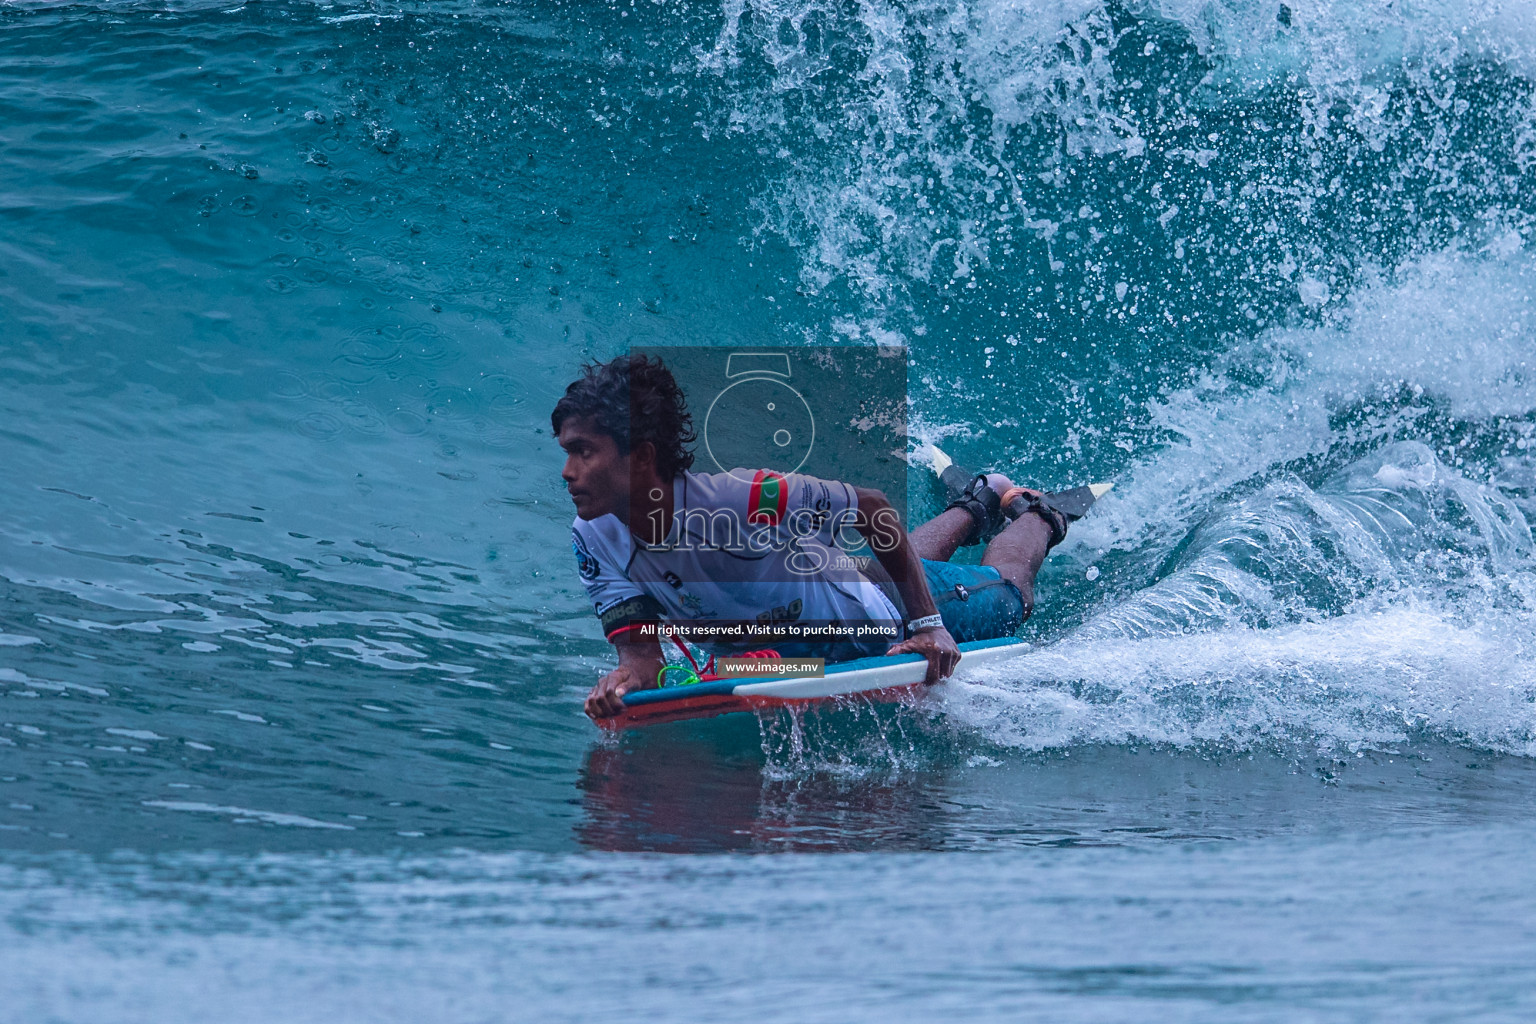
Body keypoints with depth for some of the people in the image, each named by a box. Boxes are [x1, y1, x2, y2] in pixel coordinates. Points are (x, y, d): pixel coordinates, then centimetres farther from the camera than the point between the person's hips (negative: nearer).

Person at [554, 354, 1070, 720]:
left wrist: (928, 624, -38)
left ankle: (1033, 514, 56)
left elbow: (873, 509, -36)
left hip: (888, 620, -5)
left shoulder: (741, 499, -45)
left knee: (1006, 595, 26)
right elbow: (641, 651, -25)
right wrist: (626, 677, -50)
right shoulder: (593, 541, -28)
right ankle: (974, 509, 64)